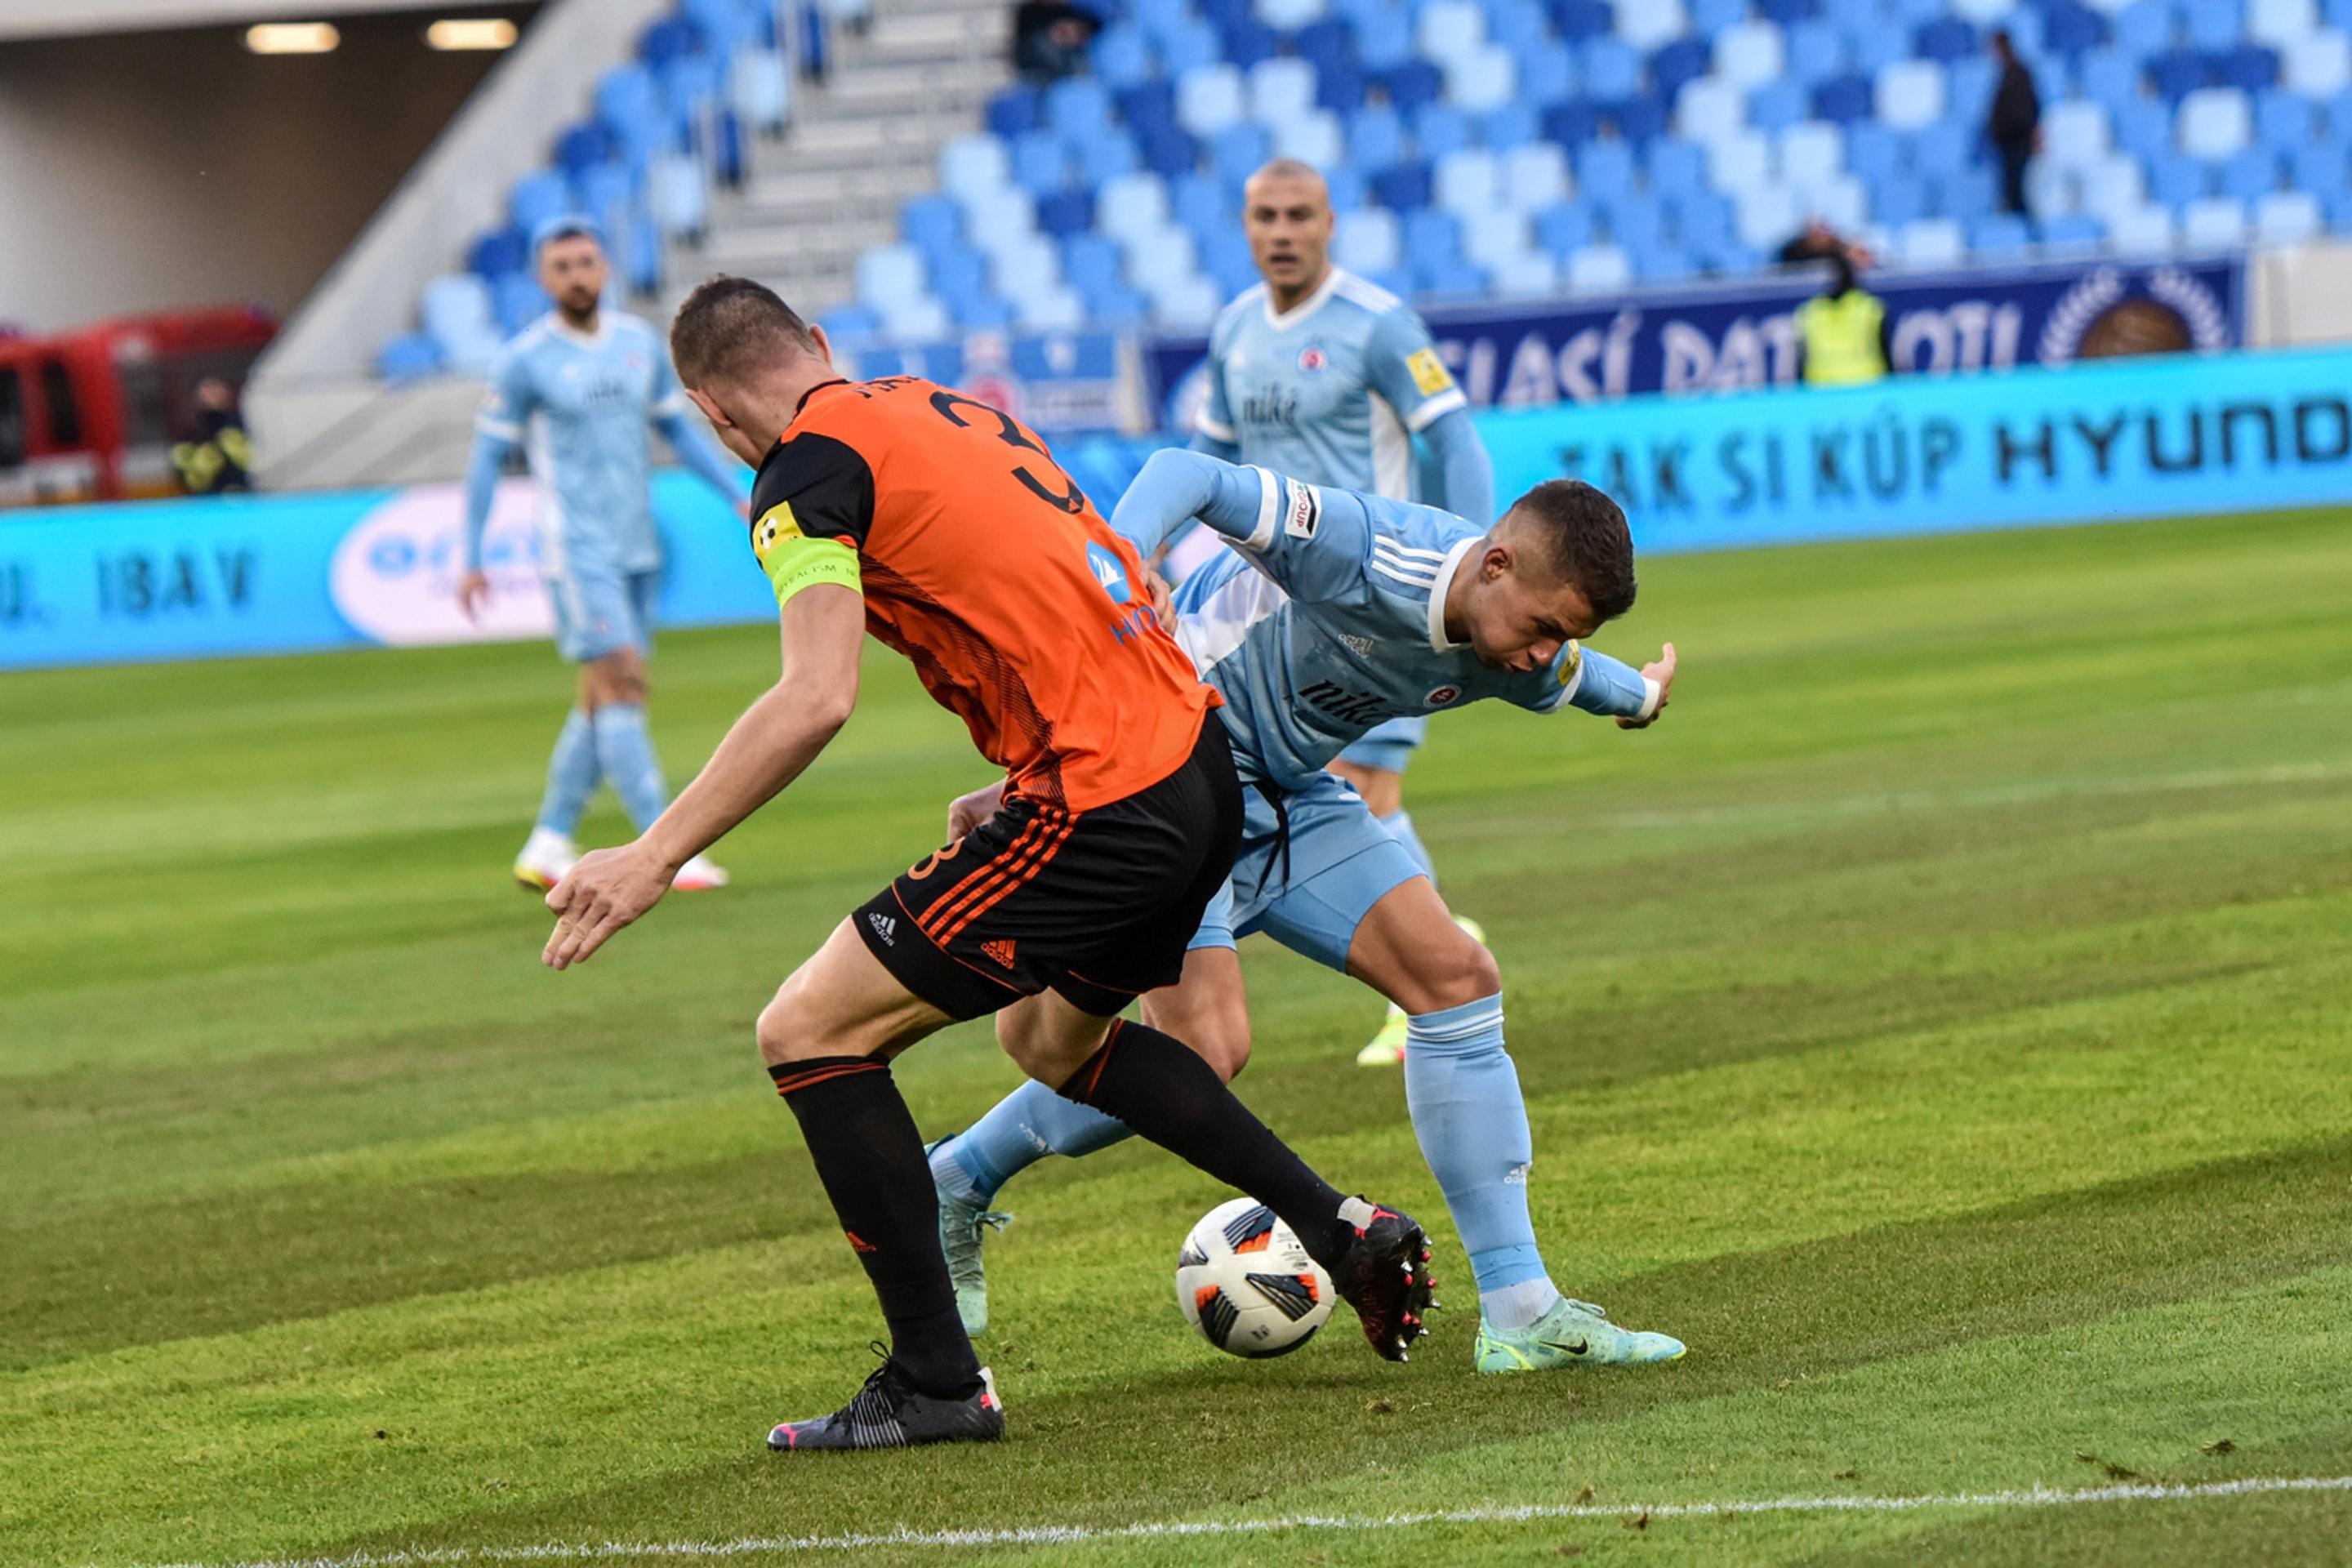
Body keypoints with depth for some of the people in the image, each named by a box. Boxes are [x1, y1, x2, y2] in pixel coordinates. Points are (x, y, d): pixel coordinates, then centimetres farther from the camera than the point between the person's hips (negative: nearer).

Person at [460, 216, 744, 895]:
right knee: (622, 684, -15)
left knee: (603, 702, 8)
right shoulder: (523, 360, -6)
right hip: (575, 551, -6)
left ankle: (547, 846, 18)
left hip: (638, 550, 6)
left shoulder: (641, 343, 9)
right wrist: (471, 560, -3)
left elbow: (682, 430, 18)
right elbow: (486, 458, -1)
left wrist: (745, 499, 9)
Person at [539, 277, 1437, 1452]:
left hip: (1096, 804, -9)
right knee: (1053, 1037, 33)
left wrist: (652, 857, -18)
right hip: (1198, 766, 9)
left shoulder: (809, 472, -7)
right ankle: (1344, 1230, 29)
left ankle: (936, 1384, 0)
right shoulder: (950, 406, 18)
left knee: (808, 1034, -1)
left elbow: (816, 701, -21)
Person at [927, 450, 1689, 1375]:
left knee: (1457, 981, -4)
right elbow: (1186, 473, -34)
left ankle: (1519, 1313, 0)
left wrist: (1640, 697, 41)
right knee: (1206, 1047, -20)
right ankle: (956, 1184, 3)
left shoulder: (1526, 661, -5)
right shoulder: (1359, 553, -30)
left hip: (1290, 797, 8)